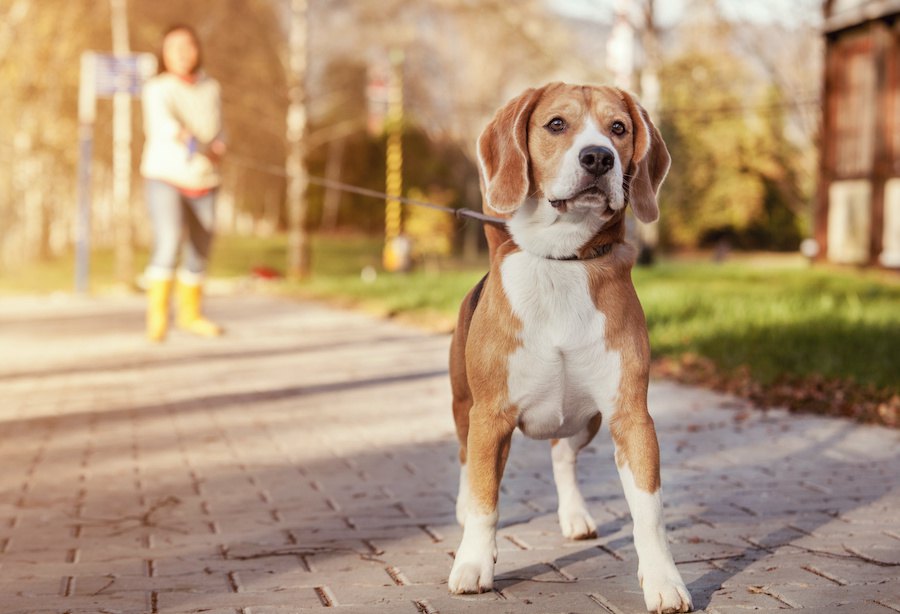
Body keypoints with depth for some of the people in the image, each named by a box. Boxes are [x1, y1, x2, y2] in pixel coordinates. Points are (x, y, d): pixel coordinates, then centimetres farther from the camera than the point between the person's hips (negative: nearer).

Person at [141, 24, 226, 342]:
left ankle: (190, 313, 32)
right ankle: (157, 317, -24)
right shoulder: (158, 88, -11)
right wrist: (185, 138, -51)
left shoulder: (210, 88, 6)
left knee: (199, 252, 13)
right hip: (165, 176, -5)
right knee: (168, 244, -24)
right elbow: (161, 122, -31)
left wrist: (218, 147, -7)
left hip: (203, 181, 6)